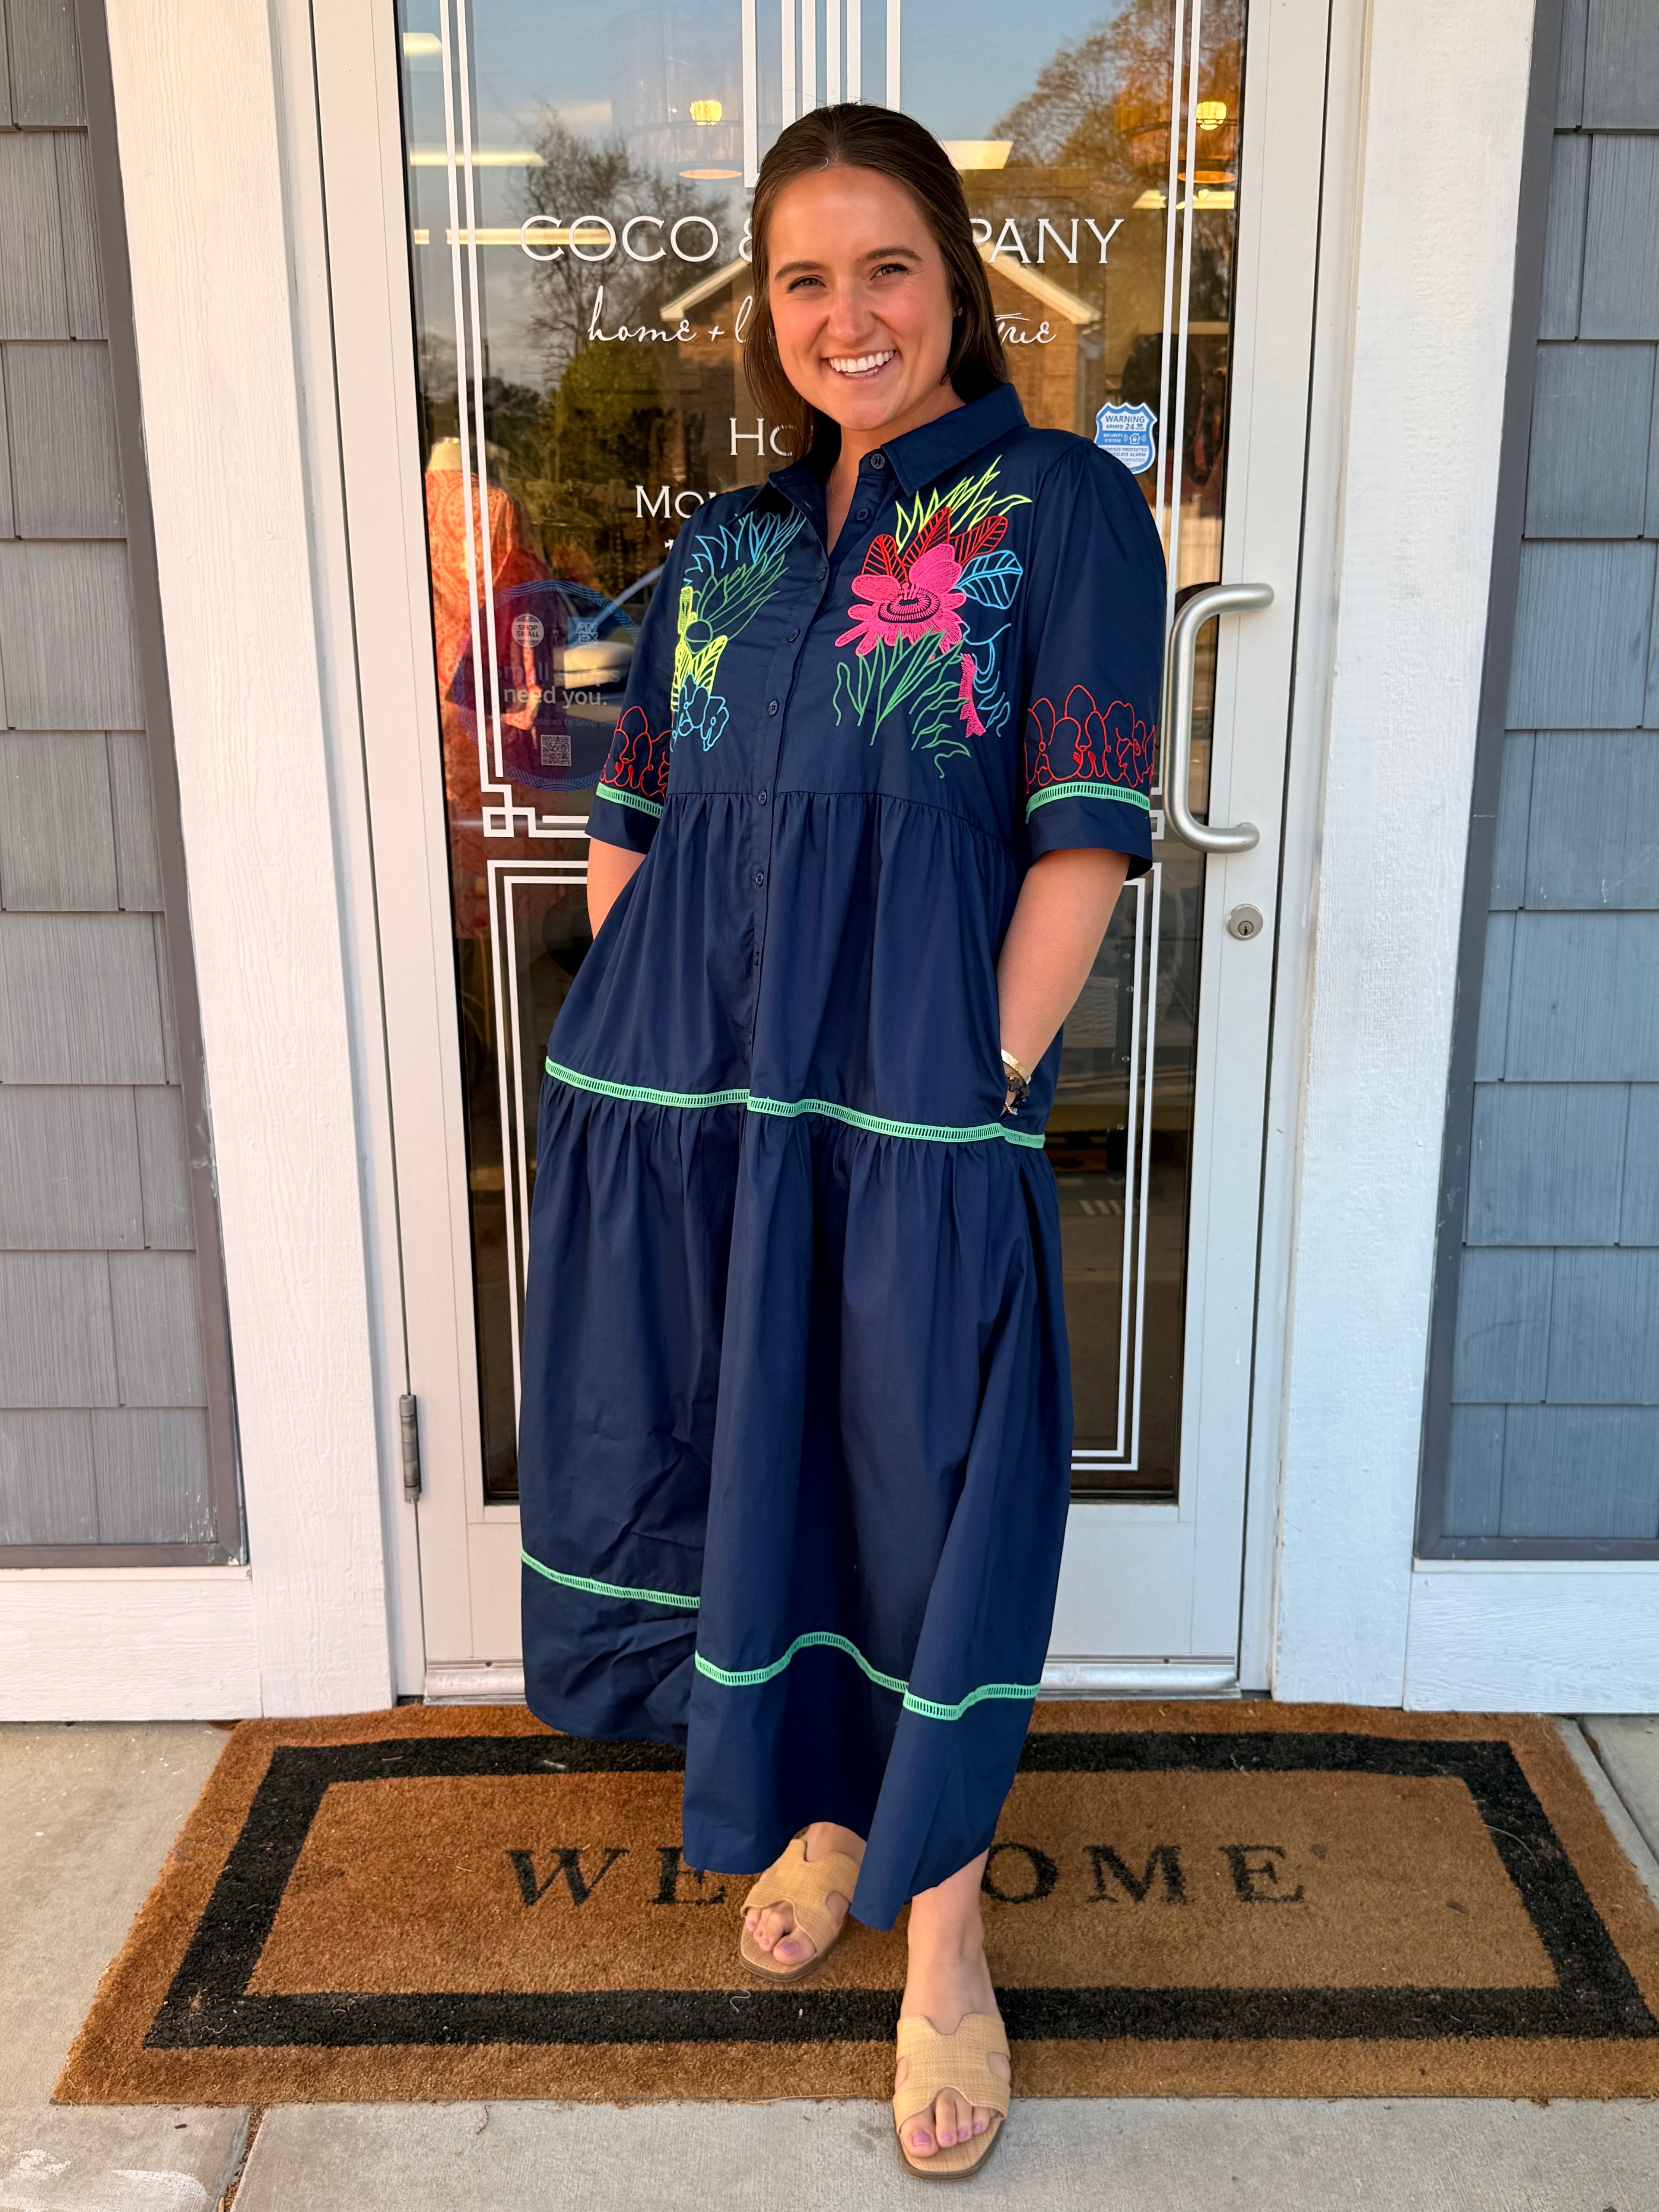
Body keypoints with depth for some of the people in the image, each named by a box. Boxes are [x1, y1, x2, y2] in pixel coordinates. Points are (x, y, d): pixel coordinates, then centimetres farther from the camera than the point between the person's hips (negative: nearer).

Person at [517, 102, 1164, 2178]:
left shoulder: (1063, 508, 1)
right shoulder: (720, 550, 15)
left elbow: (1083, 833, -7)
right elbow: (631, 822, 15)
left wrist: (989, 1076, -14)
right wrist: (632, 1044, 4)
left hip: (915, 1108, -4)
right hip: (681, 1093, 5)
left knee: (928, 1483, 4)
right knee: (743, 1460, 15)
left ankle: (942, 1922, 24)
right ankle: (818, 1806, 40)